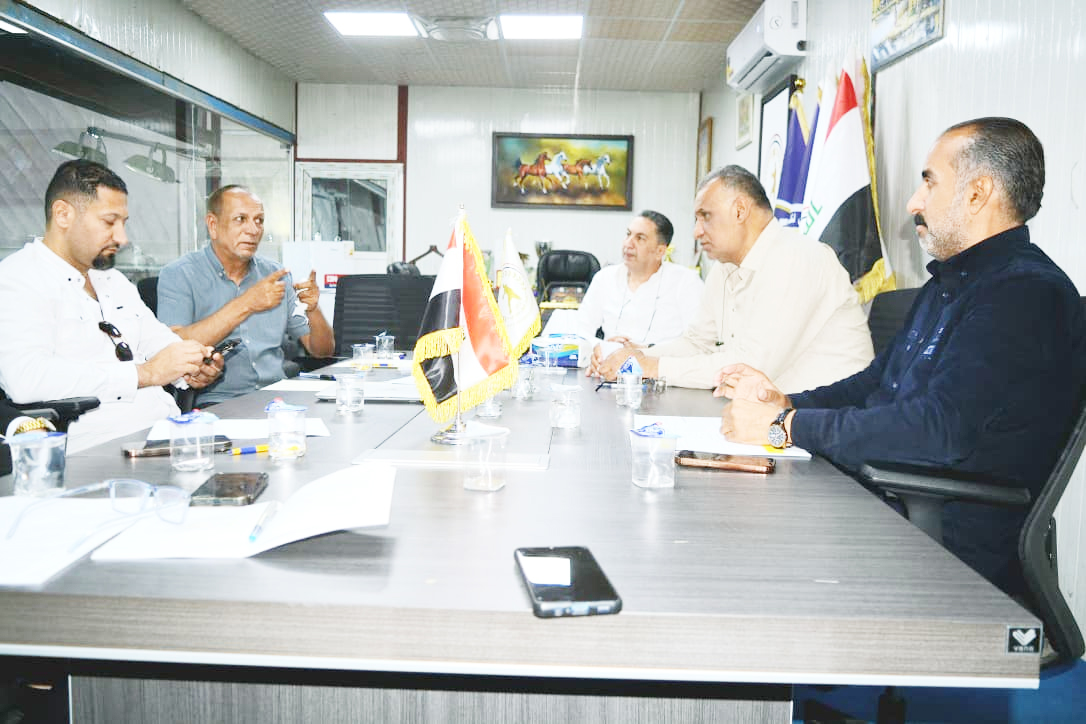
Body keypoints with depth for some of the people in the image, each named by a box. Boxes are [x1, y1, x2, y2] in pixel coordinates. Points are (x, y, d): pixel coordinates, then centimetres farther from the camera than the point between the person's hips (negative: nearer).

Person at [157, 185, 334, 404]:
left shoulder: (275, 274, 13)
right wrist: (246, 305, -17)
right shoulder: (179, 275, 1)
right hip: (214, 403, -4)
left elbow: (323, 351, 13)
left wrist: (312, 310, -9)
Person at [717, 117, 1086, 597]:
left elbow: (939, 430, -28)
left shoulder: (1028, 294, -17)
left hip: (957, 555, -9)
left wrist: (785, 426, -22)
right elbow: (878, 381, 22)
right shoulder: (949, 283, 17)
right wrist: (785, 402, 4)